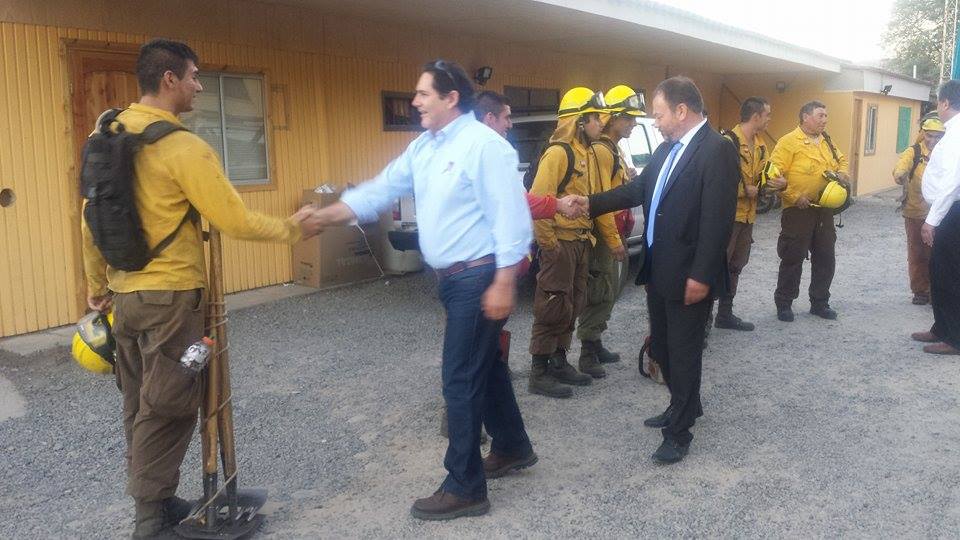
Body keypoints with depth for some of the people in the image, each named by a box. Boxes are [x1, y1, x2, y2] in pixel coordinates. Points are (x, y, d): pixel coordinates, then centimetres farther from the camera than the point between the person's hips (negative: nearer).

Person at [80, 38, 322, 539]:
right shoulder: (183, 147, -18)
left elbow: (91, 220, 13)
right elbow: (236, 222, -18)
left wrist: (96, 284, 23)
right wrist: (292, 228, -2)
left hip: (124, 293, 8)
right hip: (169, 296, -8)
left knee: (139, 405, 17)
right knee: (167, 408, 4)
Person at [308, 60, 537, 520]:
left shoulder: (483, 144, -16)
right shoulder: (421, 148, 11)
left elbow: (511, 218, -19)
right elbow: (377, 192, 10)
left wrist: (503, 284, -22)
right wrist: (321, 216, 2)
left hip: (480, 277, -9)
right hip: (453, 277, 9)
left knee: (460, 378, -4)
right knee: (483, 365, 20)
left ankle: (464, 487, 9)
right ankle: (512, 448, 40)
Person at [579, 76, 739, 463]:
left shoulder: (717, 150, -16)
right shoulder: (667, 148, 10)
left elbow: (717, 219, -20)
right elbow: (638, 189, 17)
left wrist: (701, 276, -21)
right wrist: (591, 203, 11)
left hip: (688, 275, -8)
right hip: (658, 269, 8)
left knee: (684, 352, 4)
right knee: (662, 347, 19)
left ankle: (679, 432, 18)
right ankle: (686, 406, 40)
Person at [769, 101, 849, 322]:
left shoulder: (827, 141, 12)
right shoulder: (789, 142, -11)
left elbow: (841, 160, 27)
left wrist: (842, 172, 4)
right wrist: (795, 197, -20)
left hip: (824, 210, 7)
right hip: (798, 210, -7)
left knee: (825, 258, 11)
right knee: (793, 258, 0)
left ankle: (819, 303, 25)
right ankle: (784, 303, 14)